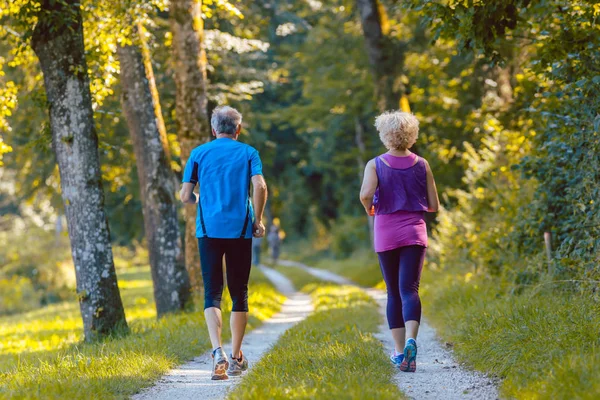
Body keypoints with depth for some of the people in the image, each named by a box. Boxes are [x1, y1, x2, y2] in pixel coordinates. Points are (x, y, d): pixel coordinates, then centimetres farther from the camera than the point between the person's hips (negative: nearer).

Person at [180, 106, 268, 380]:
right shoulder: (248, 153, 6)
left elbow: (185, 196, 5)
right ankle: (236, 357, 15)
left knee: (212, 293, -1)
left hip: (208, 230, 0)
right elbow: (260, 186, -10)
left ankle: (218, 351, -22)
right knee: (239, 293, 11)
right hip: (240, 230, 0)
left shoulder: (199, 153, 8)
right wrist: (258, 220, 2)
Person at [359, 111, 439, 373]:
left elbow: (365, 194, -19)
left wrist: (369, 209, 2)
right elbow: (434, 206, 5)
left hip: (386, 234, 0)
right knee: (409, 289, -9)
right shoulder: (421, 165, 3)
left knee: (393, 292, 12)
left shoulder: (375, 165, -2)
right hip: (414, 233, 0)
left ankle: (399, 350, 13)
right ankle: (410, 340, -33)